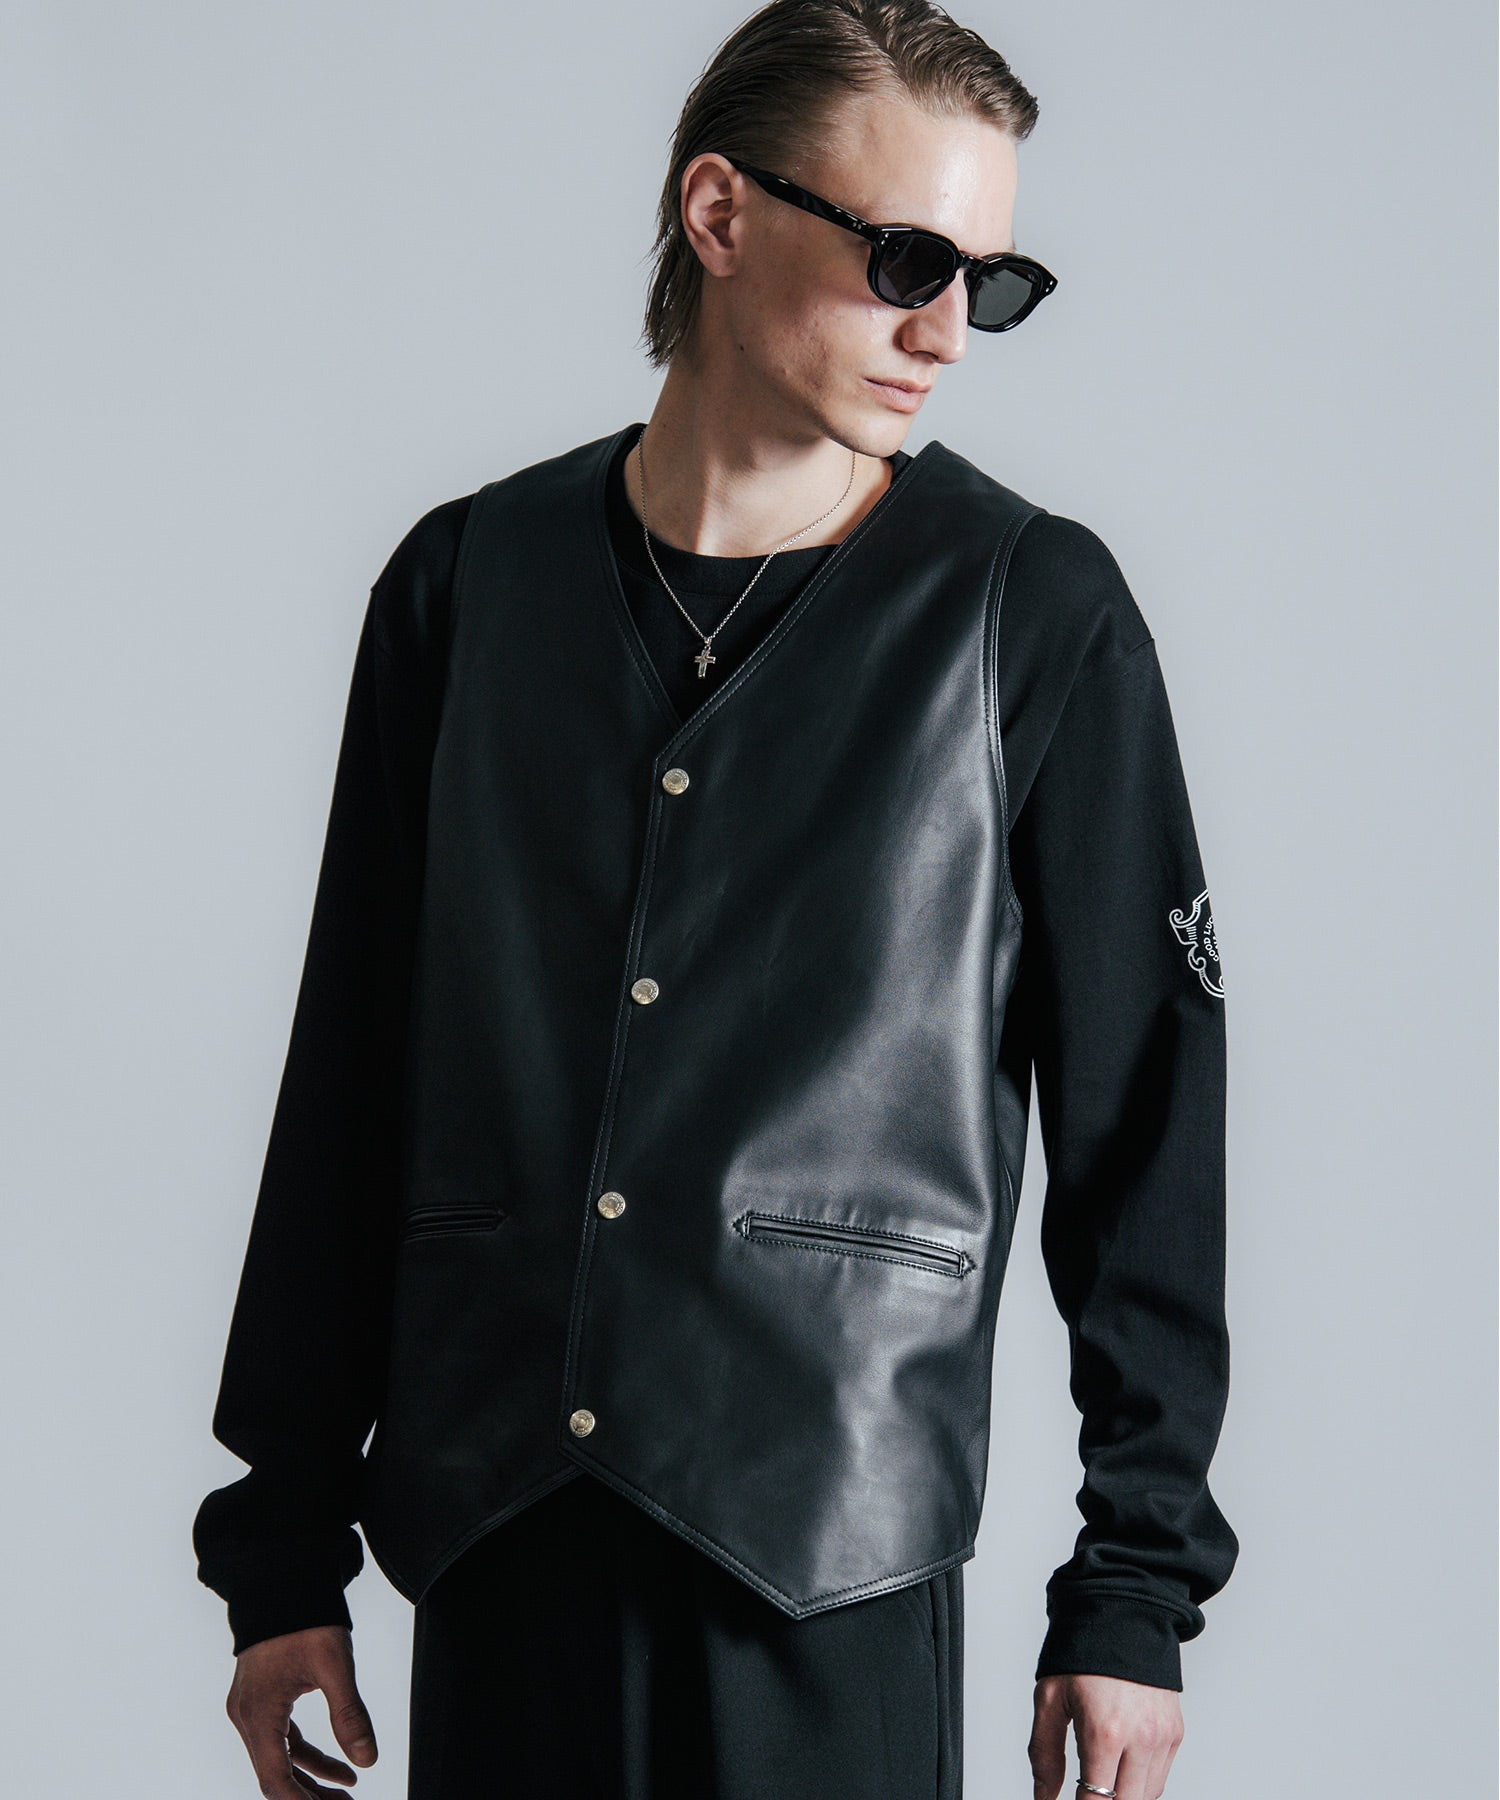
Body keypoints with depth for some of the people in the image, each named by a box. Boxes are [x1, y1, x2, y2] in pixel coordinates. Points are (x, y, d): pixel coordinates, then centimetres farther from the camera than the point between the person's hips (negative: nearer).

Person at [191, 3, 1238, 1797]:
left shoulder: (1035, 612, -1)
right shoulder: (470, 577, 6)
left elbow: (1140, 1110, 1)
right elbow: (349, 1084, 9)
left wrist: (1135, 1585, -1)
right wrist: (284, 1543, 9)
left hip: (829, 1534, -2)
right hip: (491, 1525, 2)